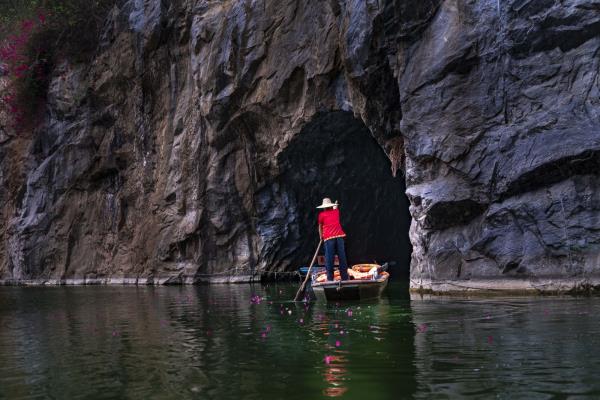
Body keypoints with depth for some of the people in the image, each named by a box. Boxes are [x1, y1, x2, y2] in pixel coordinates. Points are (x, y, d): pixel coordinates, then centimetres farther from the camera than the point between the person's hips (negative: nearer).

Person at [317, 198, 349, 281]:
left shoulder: (322, 214, 6)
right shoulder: (336, 211, 16)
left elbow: (320, 227, 17)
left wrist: (321, 236, 32)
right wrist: (335, 206, 64)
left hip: (328, 237, -3)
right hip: (339, 236, 3)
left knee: (329, 257, -2)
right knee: (342, 256, 4)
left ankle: (330, 278, -5)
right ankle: (344, 277, 4)